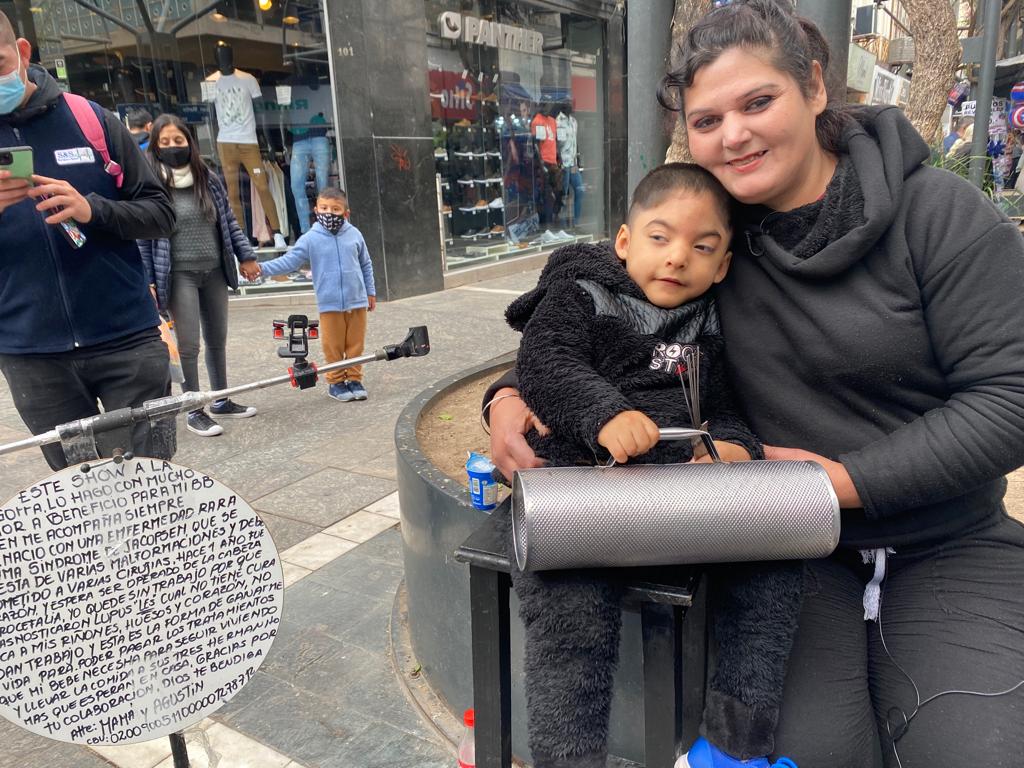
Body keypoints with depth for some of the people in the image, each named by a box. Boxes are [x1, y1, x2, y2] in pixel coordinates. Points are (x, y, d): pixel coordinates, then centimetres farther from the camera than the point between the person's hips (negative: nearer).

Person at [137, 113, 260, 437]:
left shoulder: (208, 179, 7)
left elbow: (228, 220, 14)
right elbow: (143, 238, -8)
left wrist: (245, 256, 10)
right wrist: (147, 282, -12)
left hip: (214, 271, 5)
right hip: (180, 275, -5)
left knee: (217, 339, 14)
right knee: (189, 345, -3)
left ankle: (221, 401, 28)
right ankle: (194, 411, 10)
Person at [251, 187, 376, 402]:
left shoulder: (354, 234, 2)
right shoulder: (310, 239, -4)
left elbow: (366, 265, 12)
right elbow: (289, 261, -6)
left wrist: (370, 292, 14)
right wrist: (263, 268, -19)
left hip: (357, 301, 2)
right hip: (329, 304, -2)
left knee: (356, 343, 8)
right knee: (333, 346, 5)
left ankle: (354, 379, 20)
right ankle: (336, 382, 17)